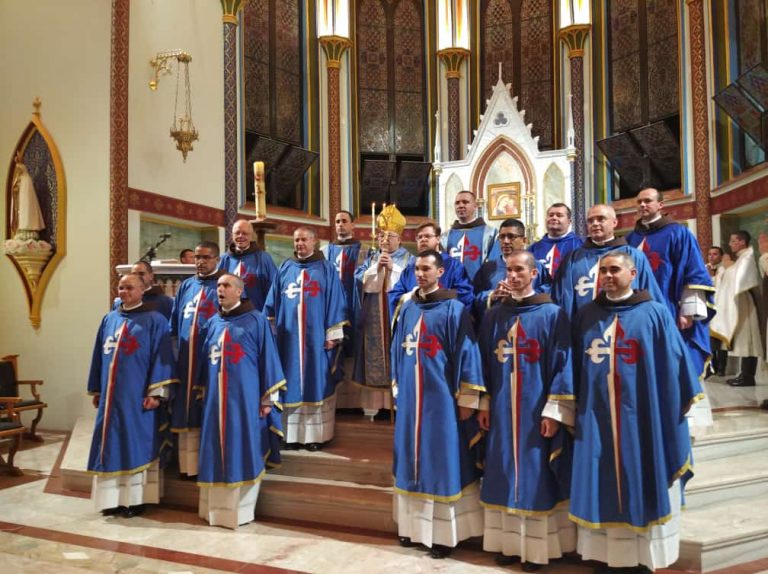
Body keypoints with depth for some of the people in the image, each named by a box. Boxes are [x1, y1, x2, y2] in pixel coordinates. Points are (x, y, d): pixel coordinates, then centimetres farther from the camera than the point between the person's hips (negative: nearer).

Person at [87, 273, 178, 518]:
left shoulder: (154, 321, -4)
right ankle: (113, 498, 18)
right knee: (111, 447, 9)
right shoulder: (109, 320, 13)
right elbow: (99, 356, 17)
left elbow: (162, 358, -9)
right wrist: (96, 390, 15)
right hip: (110, 396, 6)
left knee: (137, 446, 1)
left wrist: (156, 392, -16)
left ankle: (135, 499, 10)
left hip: (137, 397, -5)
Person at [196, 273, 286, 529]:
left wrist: (267, 398, -8)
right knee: (216, 452, 9)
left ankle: (241, 508, 11)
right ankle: (217, 507, 20)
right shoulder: (213, 323, 12)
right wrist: (202, 391, 15)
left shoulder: (256, 320, -4)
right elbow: (206, 360, 18)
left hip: (245, 398, -5)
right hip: (215, 398, 5)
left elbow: (267, 357, -5)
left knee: (242, 451, 0)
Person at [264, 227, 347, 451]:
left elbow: (335, 304, -2)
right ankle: (293, 433, 14)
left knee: (316, 384, 2)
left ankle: (316, 434, 9)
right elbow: (273, 303, 12)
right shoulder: (285, 268, 10)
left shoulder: (327, 269, 1)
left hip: (316, 337, -3)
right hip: (289, 337, 3)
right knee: (292, 385, 6)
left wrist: (333, 335, -8)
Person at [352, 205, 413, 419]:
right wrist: (376, 267, -11)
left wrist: (393, 268, -16)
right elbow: (360, 281, 1)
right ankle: (372, 402, 6)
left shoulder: (408, 259, 4)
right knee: (374, 358, 1)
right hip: (374, 318, 3)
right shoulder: (371, 259, 14)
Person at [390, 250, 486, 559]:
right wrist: (397, 389, 15)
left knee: (442, 464, 2)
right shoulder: (407, 308, 8)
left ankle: (443, 533, 14)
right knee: (413, 460, 13)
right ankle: (414, 525, 26)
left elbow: (466, 353, -10)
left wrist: (467, 400, -12)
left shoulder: (453, 309, -9)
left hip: (441, 400, -5)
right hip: (410, 399, 6)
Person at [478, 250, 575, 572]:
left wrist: (554, 412, -12)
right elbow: (484, 363, 10)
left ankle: (536, 547, 17)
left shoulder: (552, 315, -5)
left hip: (536, 410, -4)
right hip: (501, 410, 4)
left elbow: (563, 366, -8)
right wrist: (482, 405, 6)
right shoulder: (493, 316, 7)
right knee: (504, 476, 10)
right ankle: (508, 542, 23)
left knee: (535, 477, 4)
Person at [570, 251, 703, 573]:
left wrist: (681, 407, -3)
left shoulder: (655, 313, -2)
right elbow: (576, 367, 12)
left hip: (642, 419, -3)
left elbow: (674, 366, -2)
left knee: (641, 489, 6)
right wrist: (572, 410, 10)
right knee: (604, 491, 9)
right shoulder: (586, 315, 8)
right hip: (596, 419, 3)